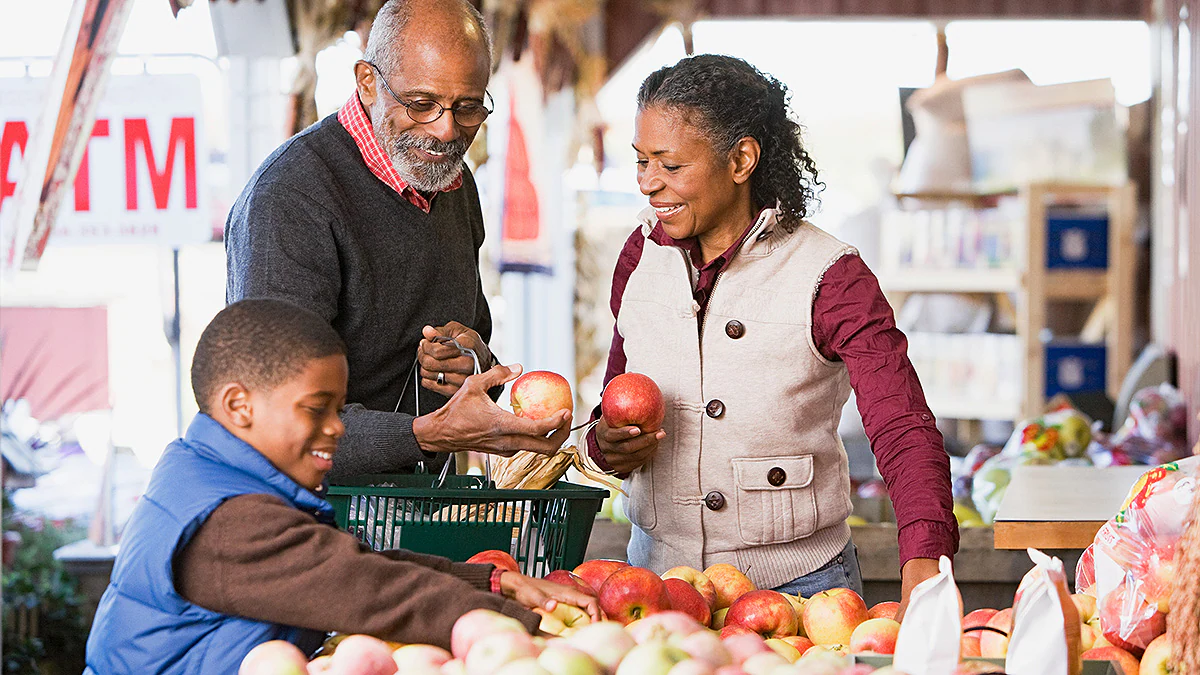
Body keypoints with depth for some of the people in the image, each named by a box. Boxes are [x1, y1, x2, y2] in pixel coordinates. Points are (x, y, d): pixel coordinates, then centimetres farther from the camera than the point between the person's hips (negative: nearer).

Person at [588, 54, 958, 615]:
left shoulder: (829, 278, -13)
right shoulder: (643, 253, 1)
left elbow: (904, 433, -21)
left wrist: (923, 567, -38)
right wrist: (608, 443, -10)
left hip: (797, 584, -4)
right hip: (657, 570, 4)